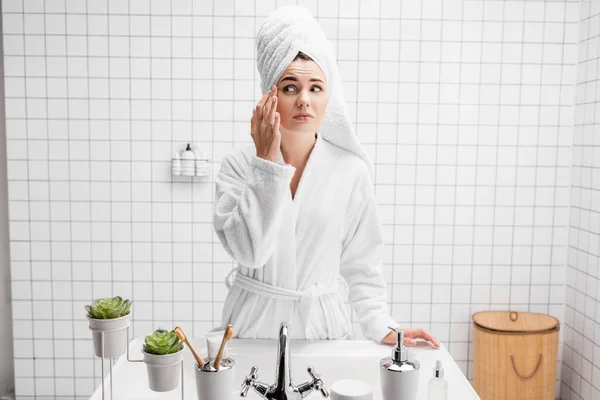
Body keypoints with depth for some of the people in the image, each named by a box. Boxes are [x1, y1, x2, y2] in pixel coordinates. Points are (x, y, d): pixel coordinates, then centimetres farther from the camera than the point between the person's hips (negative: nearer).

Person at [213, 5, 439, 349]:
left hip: (322, 321, 1)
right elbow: (248, 250, -21)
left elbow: (360, 263, 1)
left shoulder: (350, 170, -6)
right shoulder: (239, 165, -8)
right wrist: (267, 162, -21)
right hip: (255, 320, 0)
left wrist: (382, 327, -8)